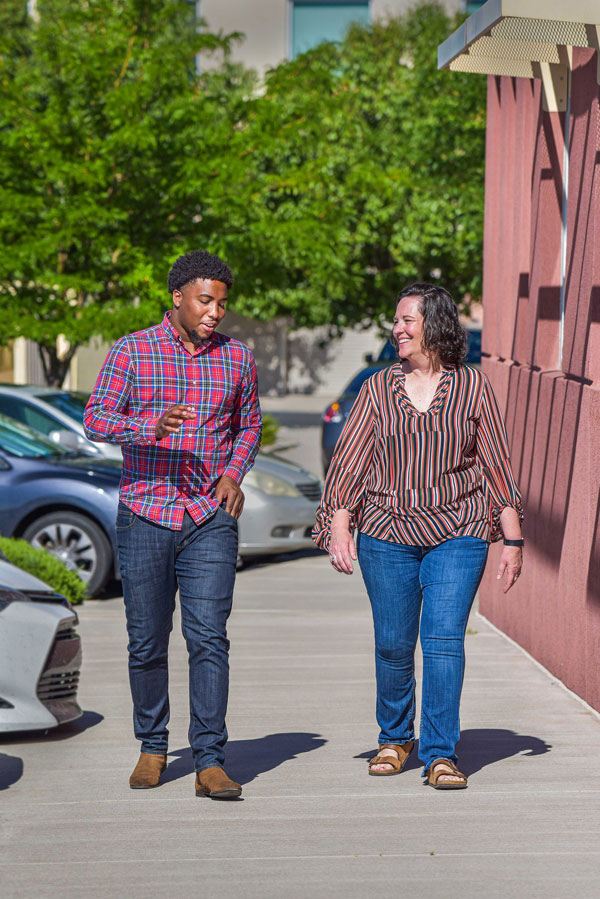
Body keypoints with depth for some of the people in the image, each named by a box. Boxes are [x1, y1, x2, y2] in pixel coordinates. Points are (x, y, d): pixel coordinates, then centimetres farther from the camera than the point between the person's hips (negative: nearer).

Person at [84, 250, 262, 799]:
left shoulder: (236, 357, 8)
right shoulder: (131, 352, 1)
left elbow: (249, 425, 20)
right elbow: (96, 419, -7)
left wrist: (234, 472, 1)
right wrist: (153, 427, -25)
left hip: (211, 520, 1)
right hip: (144, 515, -1)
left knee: (209, 637, -8)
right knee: (147, 641, 5)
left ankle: (210, 760, -5)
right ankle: (153, 747, 23)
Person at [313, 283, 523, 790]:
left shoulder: (472, 387, 3)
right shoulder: (378, 388, 6)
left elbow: (498, 465, 6)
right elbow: (350, 460, 4)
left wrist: (513, 540, 4)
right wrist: (339, 525, -7)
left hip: (458, 534, -1)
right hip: (387, 537, 2)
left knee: (444, 639, -11)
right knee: (393, 646, 6)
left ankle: (440, 755, -3)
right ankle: (395, 738, 28)